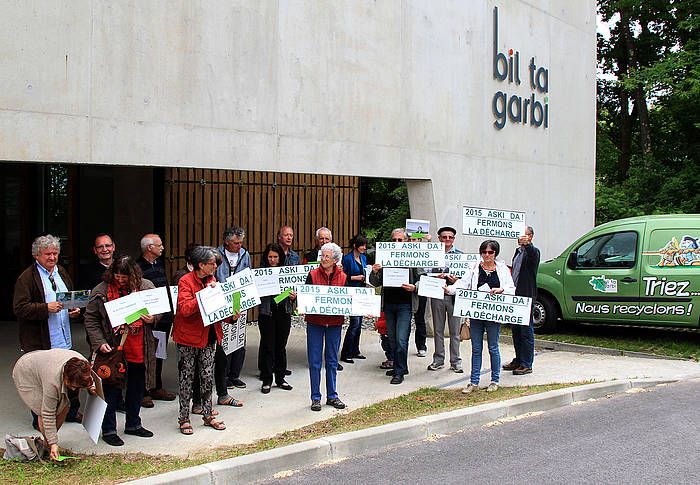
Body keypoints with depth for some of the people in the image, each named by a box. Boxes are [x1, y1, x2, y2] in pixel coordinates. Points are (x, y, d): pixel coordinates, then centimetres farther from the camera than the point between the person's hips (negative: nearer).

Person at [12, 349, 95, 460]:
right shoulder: (53, 381, -42)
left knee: (64, 406, -2)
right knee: (43, 411, -18)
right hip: (25, 375, -7)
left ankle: (49, 439, 14)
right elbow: (48, 414, -33)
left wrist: (91, 386, -16)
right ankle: (48, 446, -1)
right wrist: (53, 443, -29)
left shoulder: (82, 363, -27)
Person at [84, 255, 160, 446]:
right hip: (113, 351, -3)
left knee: (137, 389, 16)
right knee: (112, 390, 3)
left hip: (140, 351, 4)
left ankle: (133, 424, 34)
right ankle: (108, 430, 16)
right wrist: (99, 343, -14)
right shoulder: (101, 291, -7)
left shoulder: (146, 286, 0)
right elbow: (91, 320, -4)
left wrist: (152, 318, -9)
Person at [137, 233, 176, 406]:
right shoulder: (138, 267, -13)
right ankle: (143, 391, 8)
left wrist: (169, 313, 17)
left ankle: (157, 388, 27)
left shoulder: (159, 263, 13)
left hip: (163, 317, 8)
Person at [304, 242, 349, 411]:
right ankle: (315, 398, 11)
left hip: (334, 323, 2)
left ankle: (332, 396, 21)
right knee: (314, 361, 2)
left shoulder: (343, 277, 3)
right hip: (315, 322, -2)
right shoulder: (313, 275, -2)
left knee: (332, 360, 11)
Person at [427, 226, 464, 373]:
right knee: (438, 329, 9)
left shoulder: (459, 255, 4)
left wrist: (456, 280, -18)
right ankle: (438, 360, 19)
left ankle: (455, 361, 11)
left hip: (453, 295, -1)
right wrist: (436, 276, -16)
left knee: (454, 330, 3)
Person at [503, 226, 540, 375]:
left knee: (526, 331, -4)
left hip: (526, 296, -9)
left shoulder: (533, 251, -9)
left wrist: (527, 244, -55)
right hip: (515, 296, 9)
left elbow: (532, 254, -35)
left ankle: (527, 365, 1)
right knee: (516, 330, 14)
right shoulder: (518, 251, 17)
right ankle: (518, 360, 24)